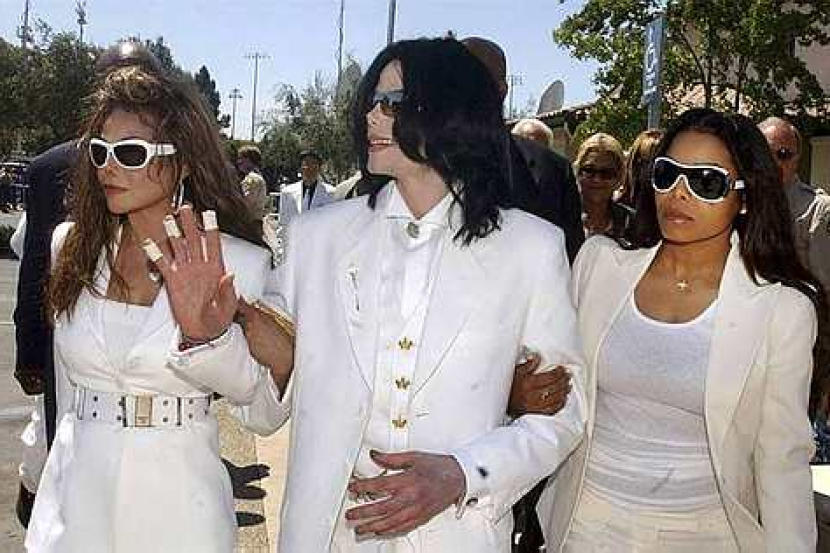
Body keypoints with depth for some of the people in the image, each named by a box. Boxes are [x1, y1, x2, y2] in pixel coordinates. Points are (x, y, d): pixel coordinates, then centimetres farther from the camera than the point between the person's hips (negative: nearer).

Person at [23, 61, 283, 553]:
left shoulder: (240, 262, -13)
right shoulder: (72, 246, 0)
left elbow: (254, 391, -10)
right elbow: (66, 380, 11)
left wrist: (208, 336, -28)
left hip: (176, 499, -3)